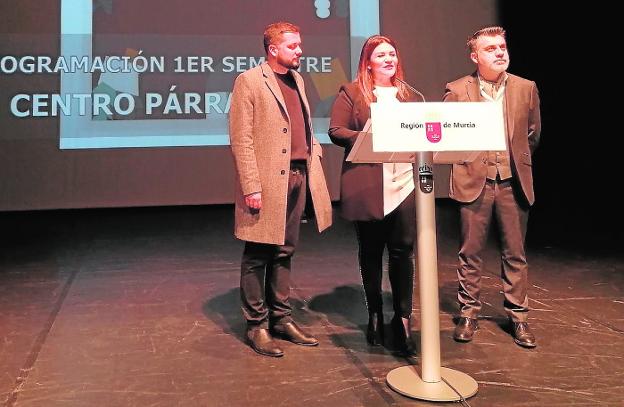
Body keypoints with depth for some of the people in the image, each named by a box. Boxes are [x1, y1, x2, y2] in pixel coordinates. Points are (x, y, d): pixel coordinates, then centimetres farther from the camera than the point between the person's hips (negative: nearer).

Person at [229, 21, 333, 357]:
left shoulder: (296, 80, 17)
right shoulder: (249, 81, -6)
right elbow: (240, 139, -11)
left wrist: (314, 154, 8)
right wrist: (251, 187, -17)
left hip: (298, 176, 7)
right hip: (267, 180, -7)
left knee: (284, 253, 14)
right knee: (257, 256, 3)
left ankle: (282, 319, 24)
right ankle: (256, 325, 14)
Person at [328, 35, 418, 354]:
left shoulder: (406, 94, 17)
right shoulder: (351, 93, 3)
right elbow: (336, 131, -4)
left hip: (403, 181, 3)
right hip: (367, 186, -3)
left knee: (403, 249, -1)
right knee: (370, 251, 9)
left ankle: (403, 318, 11)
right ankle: (374, 316, 24)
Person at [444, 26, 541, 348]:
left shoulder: (526, 88, 5)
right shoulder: (457, 90, -2)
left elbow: (532, 135, 15)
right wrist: (463, 165, 2)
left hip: (512, 183, 2)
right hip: (474, 181, -2)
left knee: (515, 253, 9)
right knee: (470, 252, 6)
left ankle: (518, 315, 22)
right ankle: (468, 313, 19)